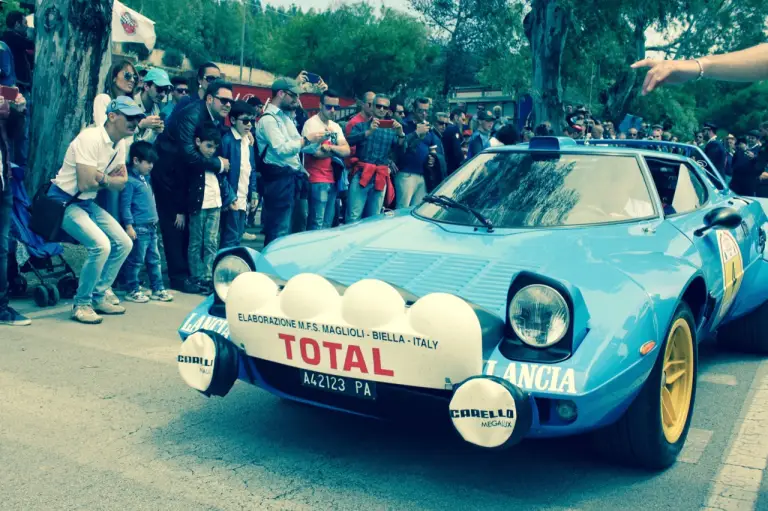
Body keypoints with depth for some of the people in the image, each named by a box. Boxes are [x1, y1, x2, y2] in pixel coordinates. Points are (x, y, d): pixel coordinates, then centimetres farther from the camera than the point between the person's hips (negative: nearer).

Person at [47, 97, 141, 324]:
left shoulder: (119, 146, 4)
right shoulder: (90, 138, -22)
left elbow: (121, 183, 2)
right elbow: (85, 184, -26)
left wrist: (101, 177, -16)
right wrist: (108, 180, -8)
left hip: (88, 203, 9)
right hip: (64, 201, -9)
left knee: (124, 243, 3)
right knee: (101, 245, -25)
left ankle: (97, 297, 15)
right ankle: (81, 304, -7)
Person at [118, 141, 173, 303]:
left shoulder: (145, 177, 11)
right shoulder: (130, 180, -13)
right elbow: (125, 205, -16)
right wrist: (128, 226, -18)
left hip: (151, 227, 9)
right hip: (139, 228, -9)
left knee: (154, 259, 13)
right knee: (135, 261, 0)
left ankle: (158, 289, 21)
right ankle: (132, 291, 10)